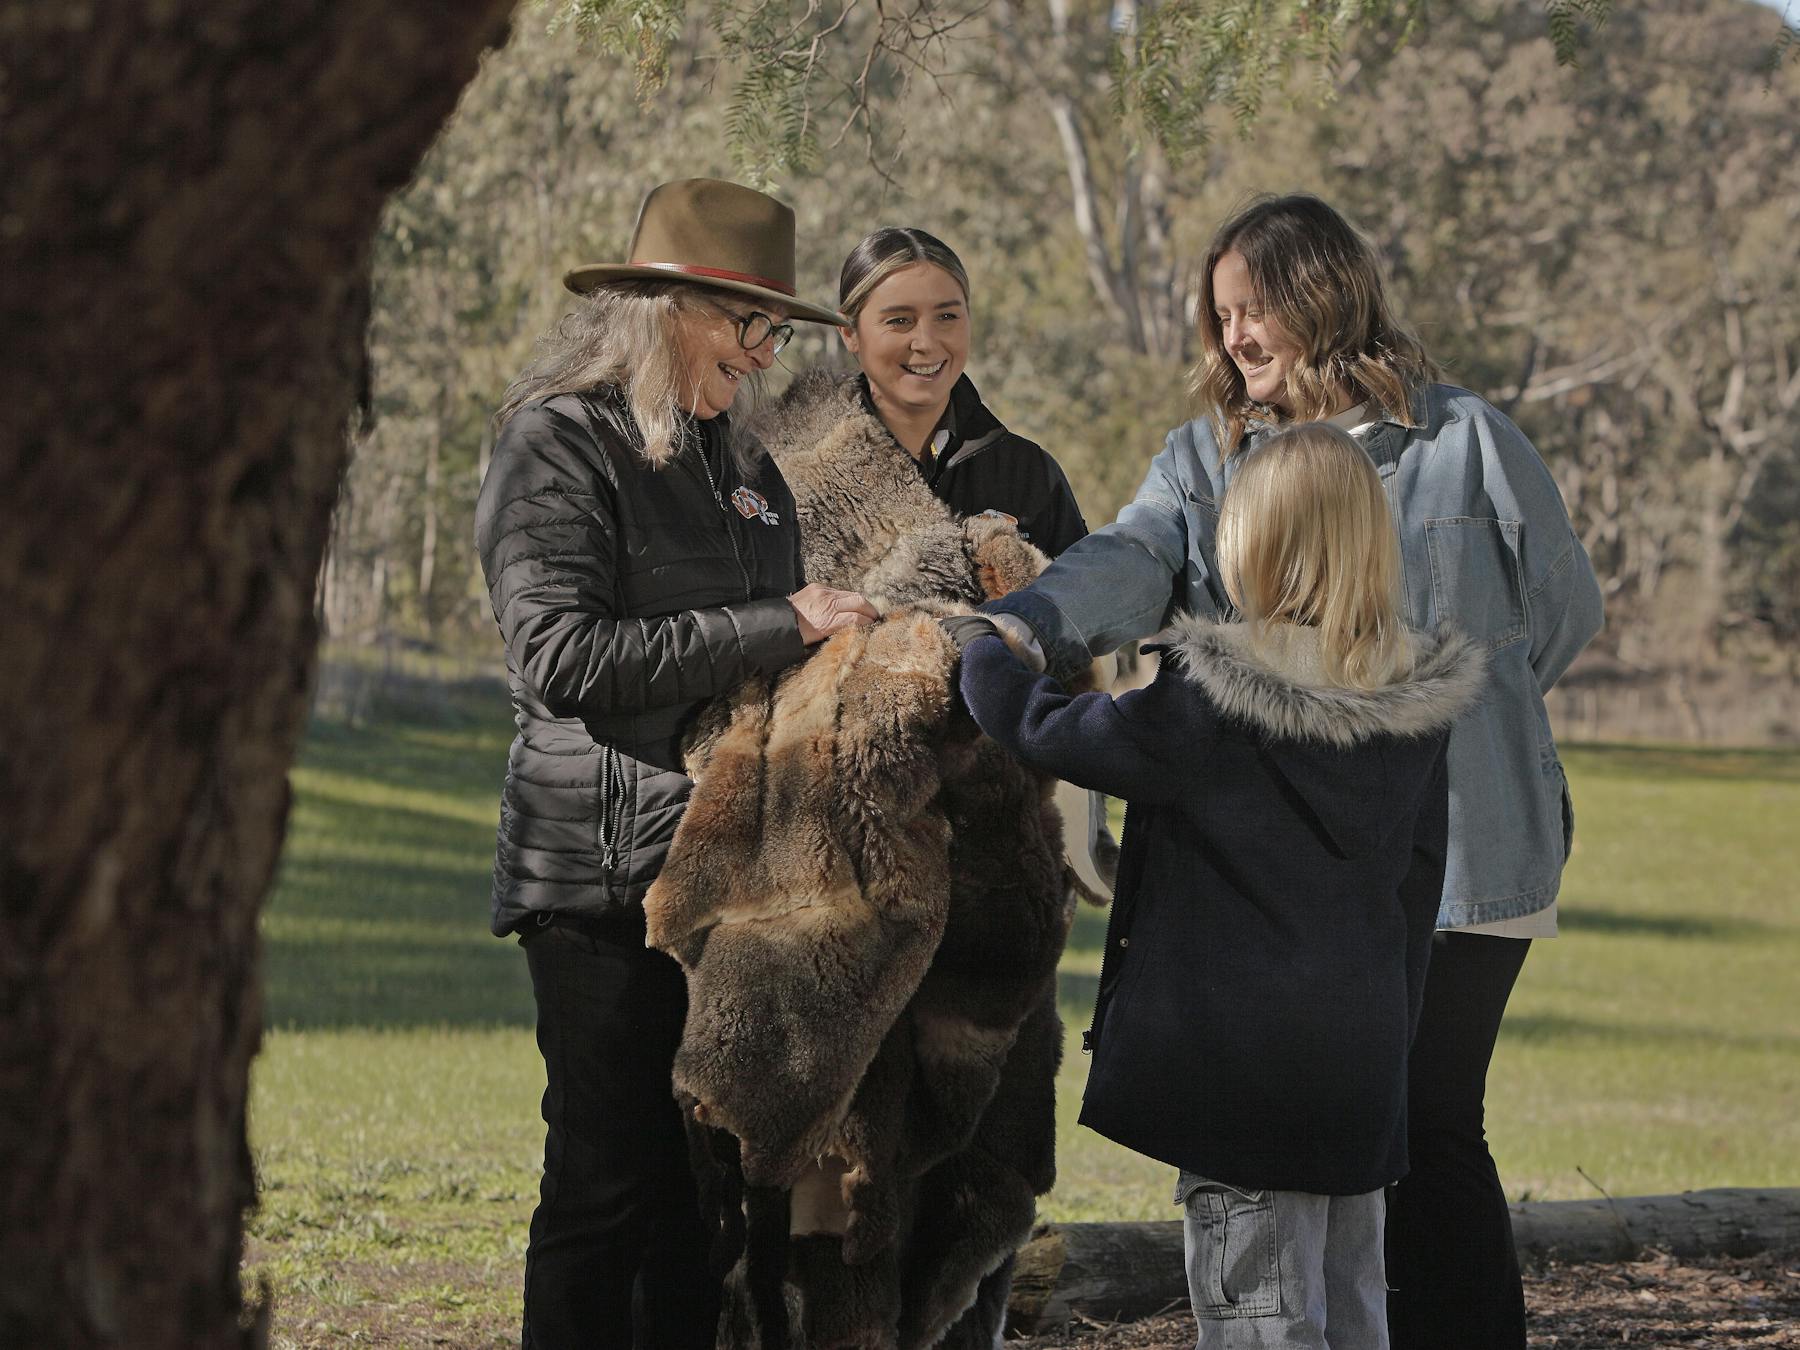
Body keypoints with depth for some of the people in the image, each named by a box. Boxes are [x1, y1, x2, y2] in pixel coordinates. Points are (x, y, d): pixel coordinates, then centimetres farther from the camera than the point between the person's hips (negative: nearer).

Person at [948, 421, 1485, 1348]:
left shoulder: (1212, 698, -16)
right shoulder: (1415, 705, 2)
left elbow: (1045, 729, -6)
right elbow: (1417, 883, 10)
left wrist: (972, 642, 14)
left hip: (1239, 1062, -6)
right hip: (1365, 1062, 6)